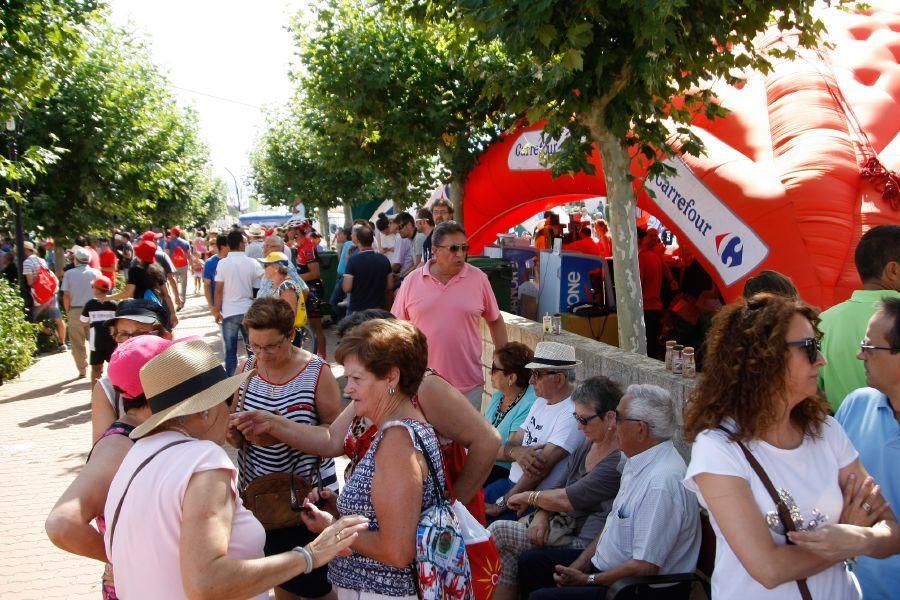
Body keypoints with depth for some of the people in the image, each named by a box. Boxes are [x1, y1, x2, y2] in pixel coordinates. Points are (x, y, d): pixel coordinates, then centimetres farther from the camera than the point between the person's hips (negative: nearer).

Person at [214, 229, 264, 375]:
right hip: (248, 310, 1)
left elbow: (219, 290, -6)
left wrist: (217, 310, 2)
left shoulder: (223, 263, -6)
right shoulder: (252, 262, -2)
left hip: (229, 312, -1)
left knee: (230, 350, 6)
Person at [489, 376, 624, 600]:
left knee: (499, 532, -15)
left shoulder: (619, 461, -20)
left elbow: (568, 499, -18)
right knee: (498, 530, -11)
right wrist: (542, 514, -5)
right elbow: (561, 488, 14)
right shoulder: (588, 444, 9)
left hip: (583, 544, -9)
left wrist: (528, 497, -2)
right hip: (563, 524, 9)